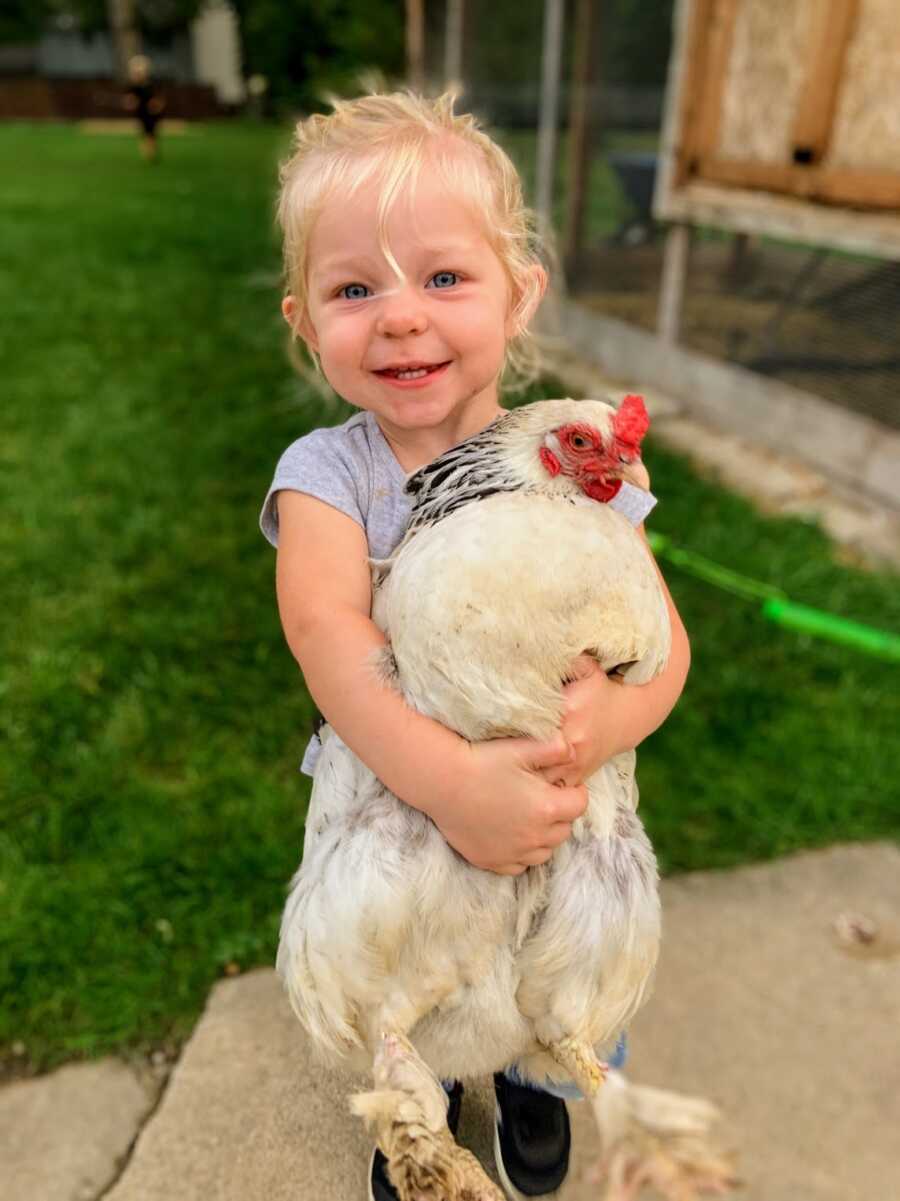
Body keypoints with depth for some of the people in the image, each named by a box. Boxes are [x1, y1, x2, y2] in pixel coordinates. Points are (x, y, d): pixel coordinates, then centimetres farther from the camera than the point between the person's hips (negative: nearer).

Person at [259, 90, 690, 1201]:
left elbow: (660, 634, -17)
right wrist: (449, 782, -47)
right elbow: (329, 632, -34)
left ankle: (535, 1086, 61)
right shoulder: (325, 473, -18)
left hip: (560, 808, 1)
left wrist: (614, 714, -40)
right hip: (389, 802, 0)